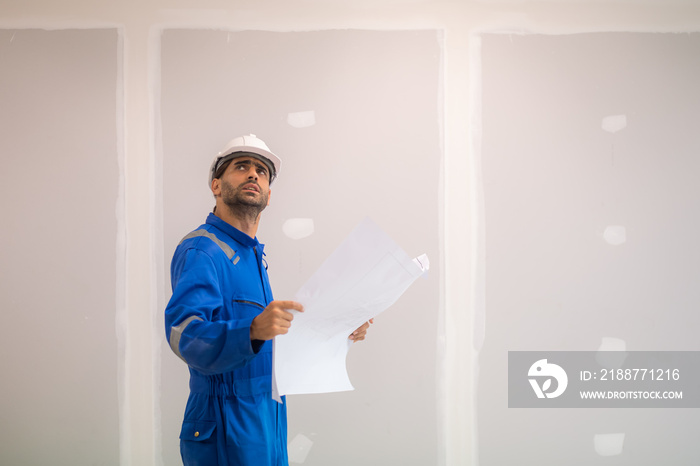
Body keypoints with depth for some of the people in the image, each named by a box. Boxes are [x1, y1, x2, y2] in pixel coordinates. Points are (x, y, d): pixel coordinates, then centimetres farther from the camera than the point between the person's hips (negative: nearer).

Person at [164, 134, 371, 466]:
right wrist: (254, 330, -43)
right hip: (227, 431, -8)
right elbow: (185, 335, -28)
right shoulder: (200, 251, -14)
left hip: (269, 421, 9)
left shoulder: (253, 253, 15)